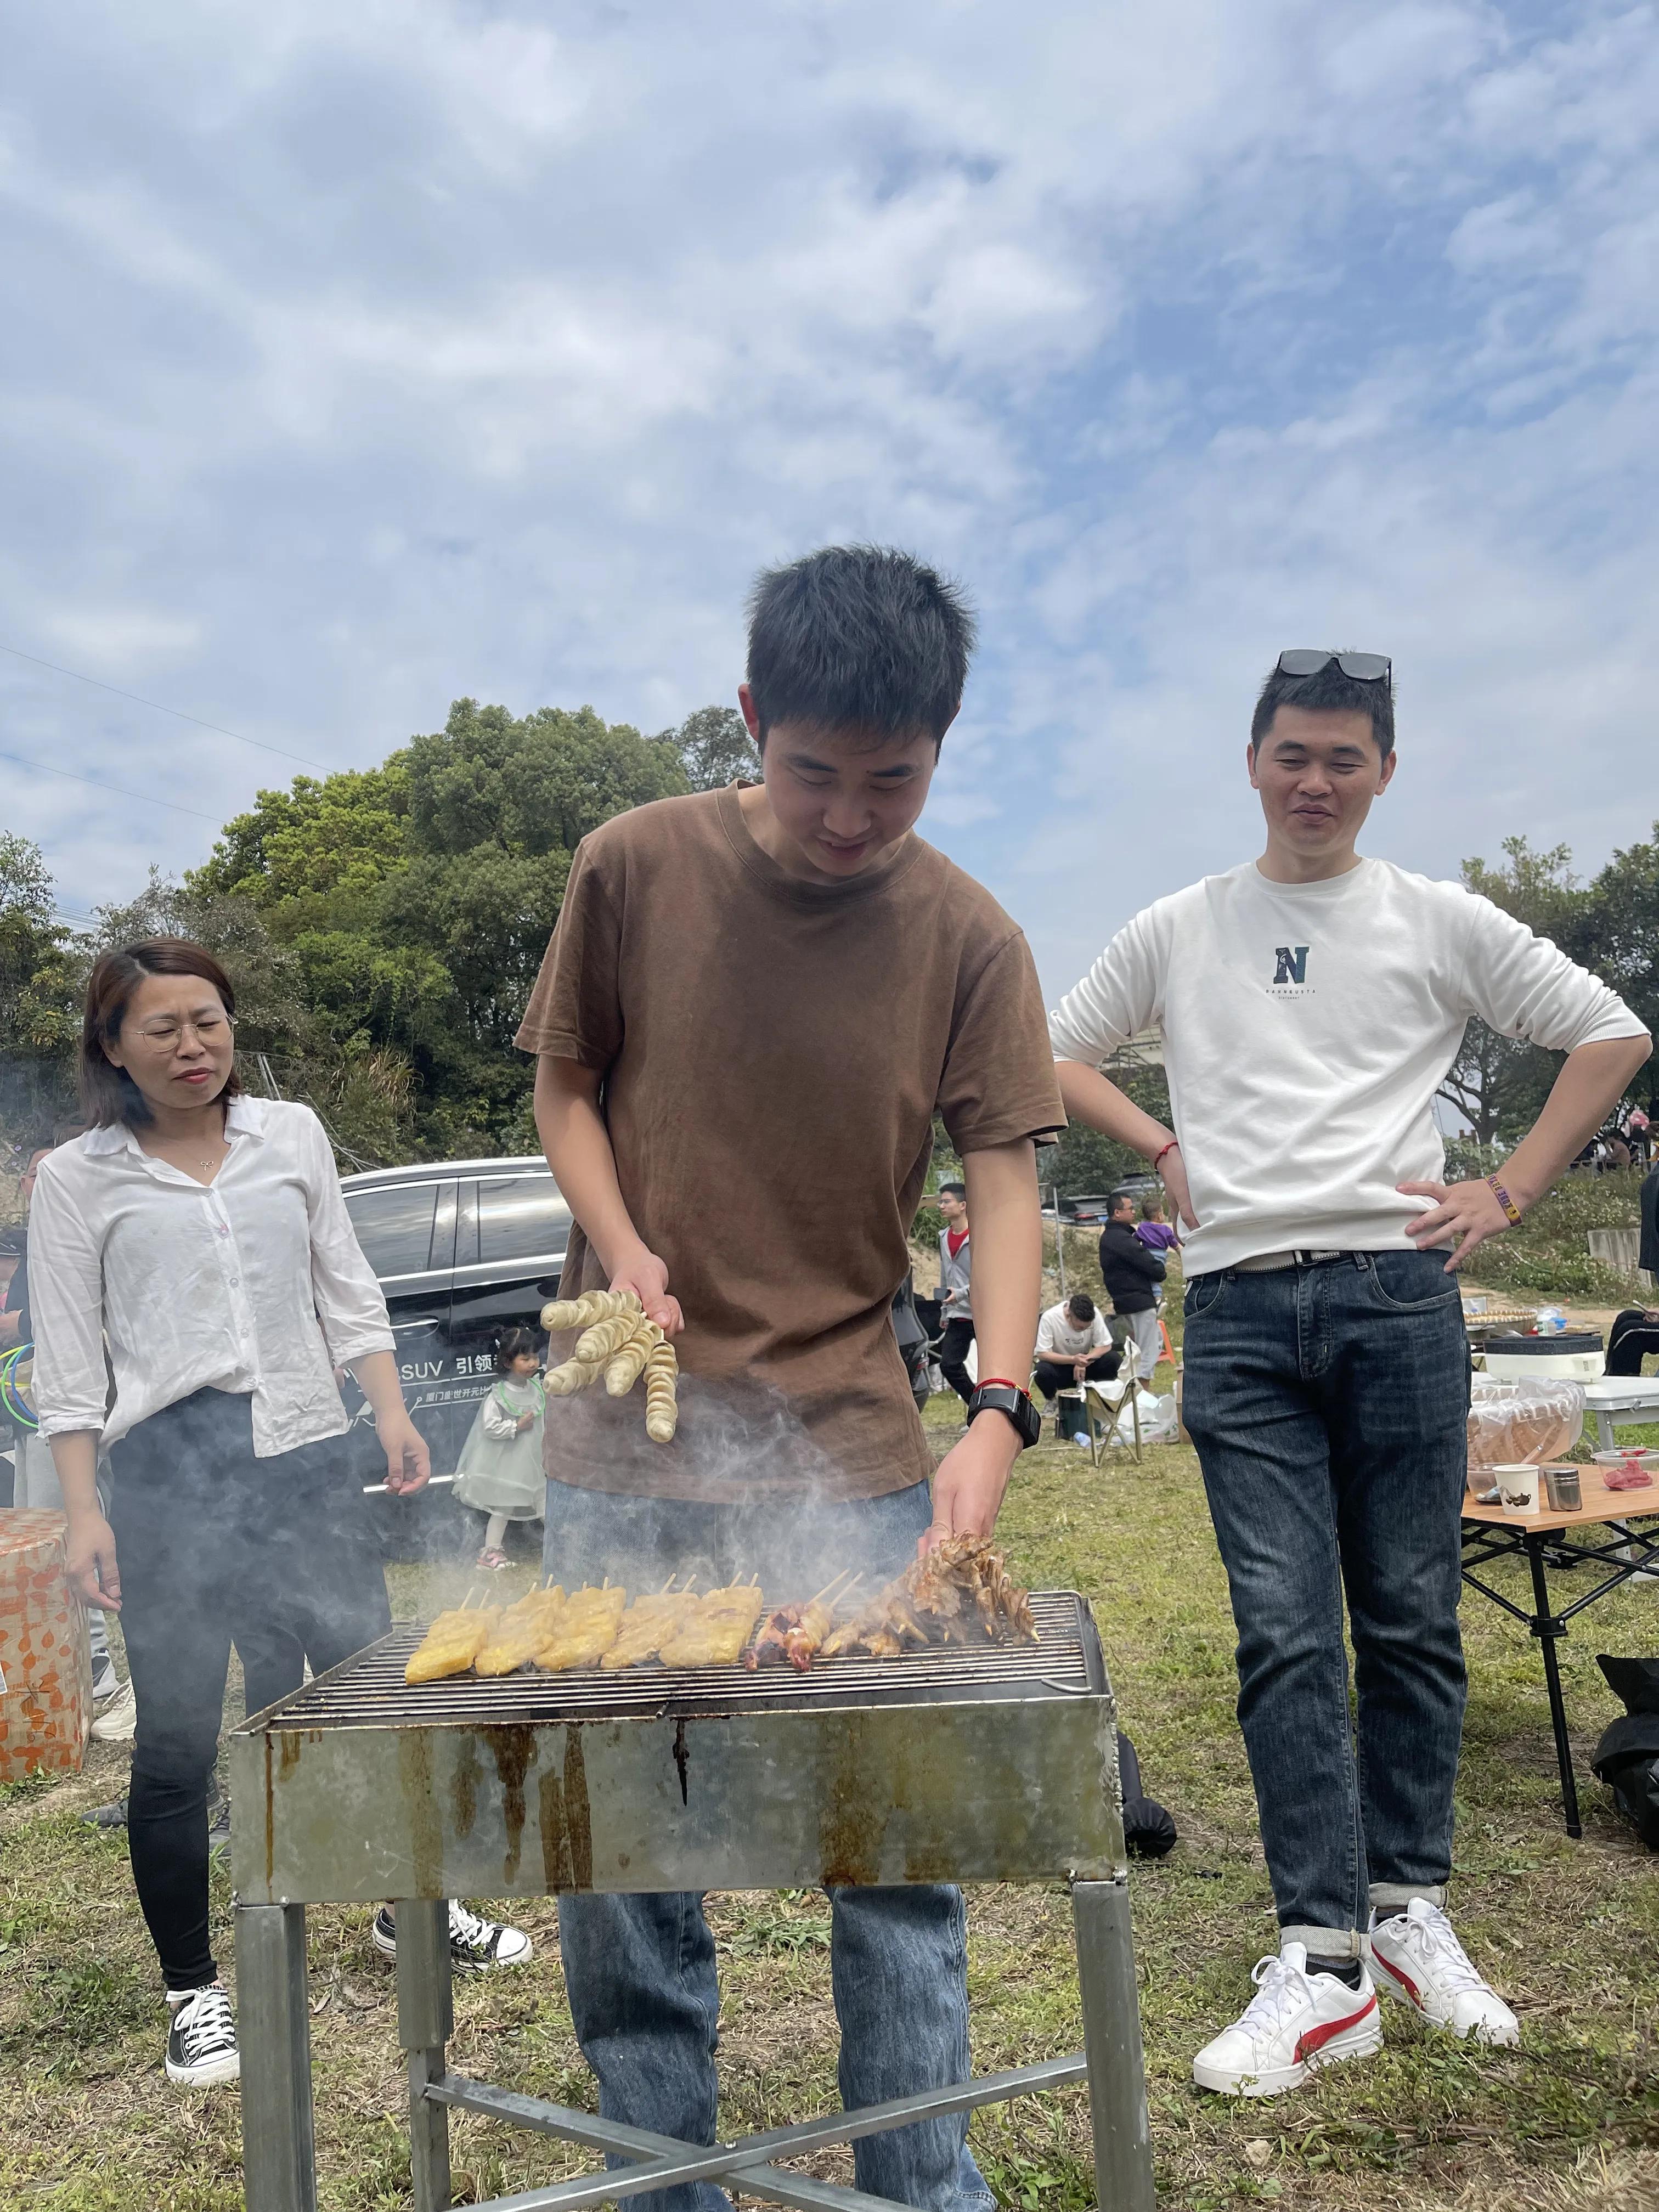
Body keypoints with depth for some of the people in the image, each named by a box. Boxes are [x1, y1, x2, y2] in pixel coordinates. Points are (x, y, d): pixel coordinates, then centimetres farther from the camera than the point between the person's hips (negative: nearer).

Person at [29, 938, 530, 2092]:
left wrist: (392, 1412, 2)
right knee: (179, 1741, 5)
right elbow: (69, 1360, 2)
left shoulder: (292, 1134, 8)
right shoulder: (79, 1179, 1)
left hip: (307, 1455, 3)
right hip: (172, 1469, -2)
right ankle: (195, 1988, 25)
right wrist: (84, 1513, -3)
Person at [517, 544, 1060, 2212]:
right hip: (627, 1443, 1)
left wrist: (997, 1414, -20)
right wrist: (620, 1245, -11)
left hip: (851, 1443, 0)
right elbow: (565, 1085, 7)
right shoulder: (635, 866, -3)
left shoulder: (968, 939, -4)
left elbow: (1003, 1180, -6)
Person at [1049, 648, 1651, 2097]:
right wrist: (1164, 1147, 8)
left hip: (1398, 1295, 0)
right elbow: (1056, 1053, 22)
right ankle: (1324, 1965, 3)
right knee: (1285, 1633, -3)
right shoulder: (1178, 932, 12)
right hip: (1239, 1310, 0)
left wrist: (1512, 1191, 3)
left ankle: (1410, 1910, 24)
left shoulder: (1438, 922, 8)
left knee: (1412, 1621, 8)